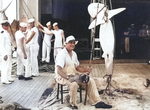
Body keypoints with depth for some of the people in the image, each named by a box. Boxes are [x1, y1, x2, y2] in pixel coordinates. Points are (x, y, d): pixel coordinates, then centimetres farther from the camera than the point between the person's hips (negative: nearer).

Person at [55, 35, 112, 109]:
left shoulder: (74, 54, 11)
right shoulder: (61, 54, -16)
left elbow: (77, 67, 17)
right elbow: (58, 71, -26)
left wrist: (86, 70, -3)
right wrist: (69, 77, -38)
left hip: (74, 74, 8)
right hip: (63, 77, -8)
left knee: (90, 81, -5)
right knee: (74, 84, -38)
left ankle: (97, 102, 0)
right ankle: (73, 104, -15)